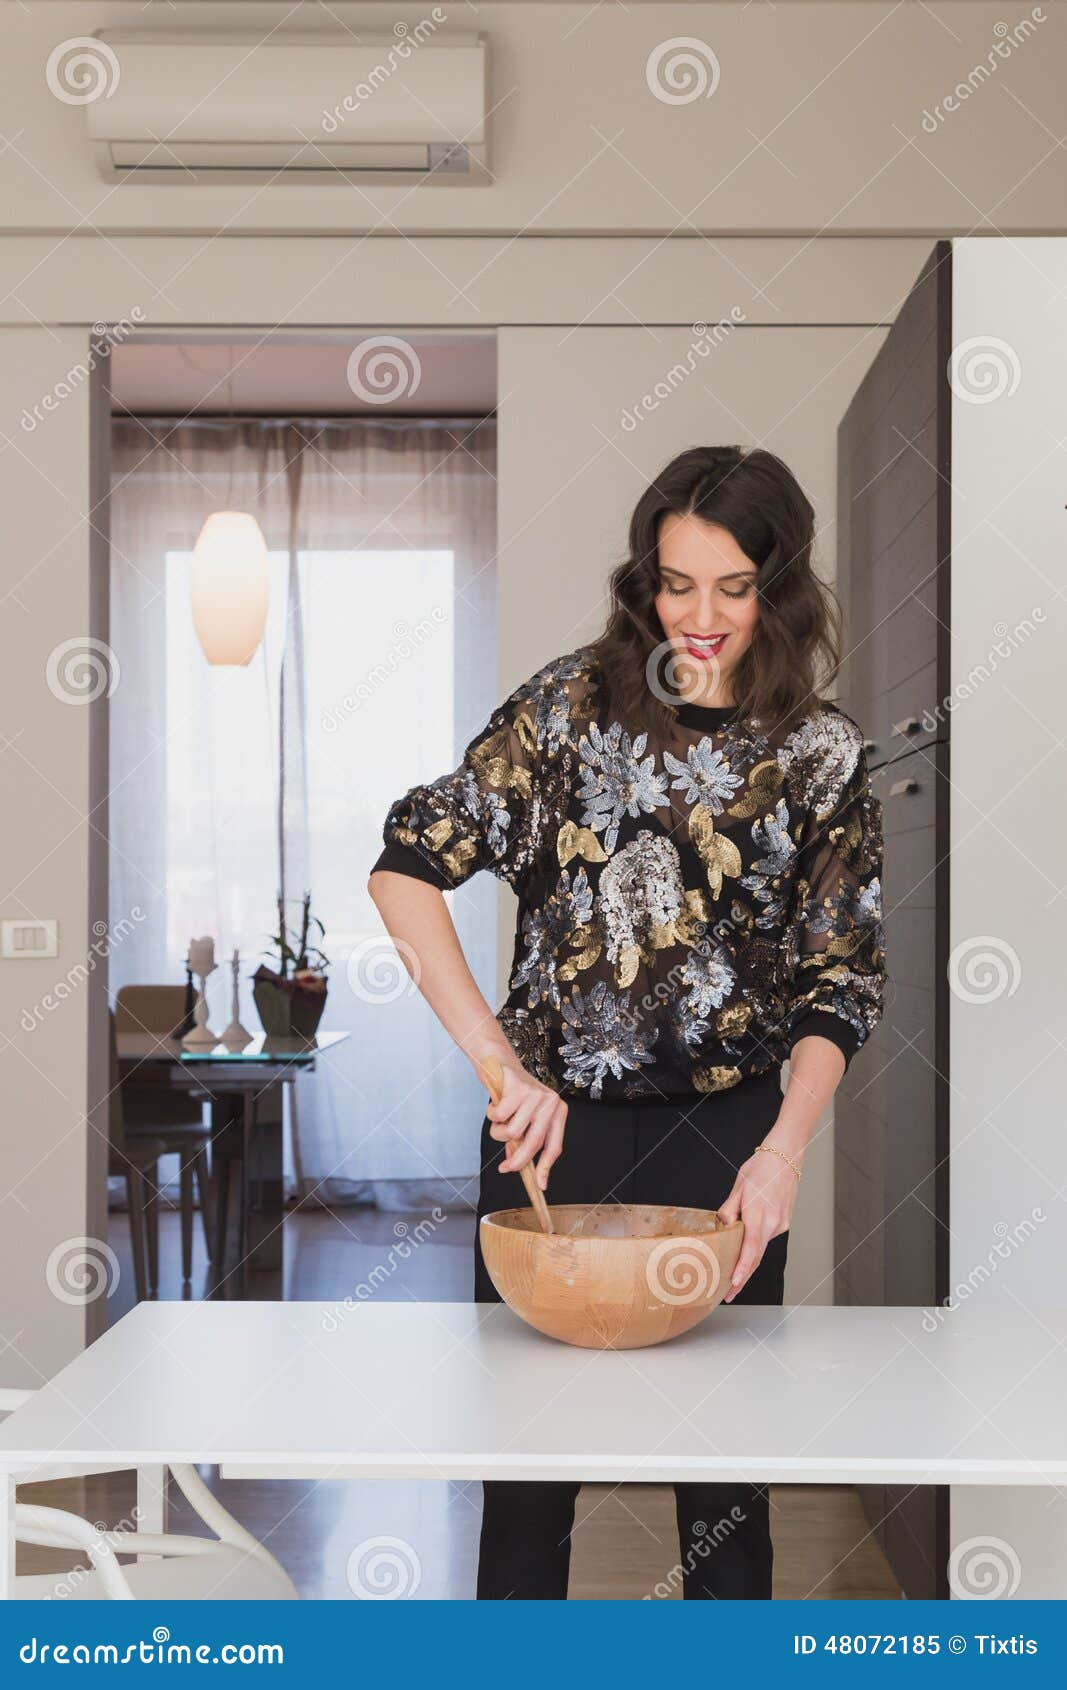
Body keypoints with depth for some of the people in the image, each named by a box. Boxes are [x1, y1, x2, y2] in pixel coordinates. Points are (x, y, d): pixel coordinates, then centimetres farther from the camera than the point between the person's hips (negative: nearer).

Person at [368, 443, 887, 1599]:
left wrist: (784, 1148, -13)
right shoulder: (571, 704, -3)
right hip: (554, 1117, 0)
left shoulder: (823, 757, 0)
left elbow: (840, 982, 2)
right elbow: (407, 865, -9)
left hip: (725, 1134, 1)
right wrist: (501, 1062, -17)